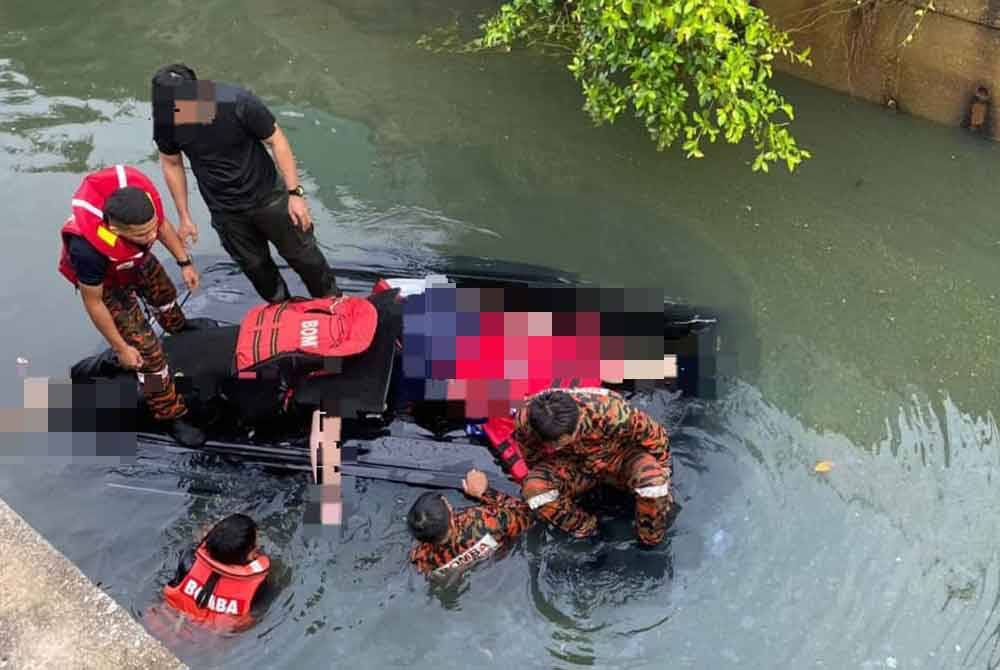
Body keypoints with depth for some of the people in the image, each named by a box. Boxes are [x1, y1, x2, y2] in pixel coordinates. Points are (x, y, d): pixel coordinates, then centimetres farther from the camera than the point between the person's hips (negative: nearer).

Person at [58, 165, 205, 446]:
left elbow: (162, 225, -11)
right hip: (106, 280, -5)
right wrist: (120, 348, -19)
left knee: (165, 295, 32)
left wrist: (184, 263, -3)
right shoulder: (88, 248, -48)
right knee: (145, 348, -6)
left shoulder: (141, 190, -38)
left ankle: (182, 333, 68)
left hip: (138, 259, 6)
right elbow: (93, 303, -29)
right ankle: (173, 415, 15)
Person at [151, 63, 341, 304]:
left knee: (302, 254, 12)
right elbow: (171, 164, -2)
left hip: (267, 197, -2)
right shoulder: (165, 120, -20)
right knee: (255, 266, 16)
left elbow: (276, 140, -17)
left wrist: (295, 193, -18)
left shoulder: (237, 102, -29)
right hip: (225, 212, 2)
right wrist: (184, 217, 2)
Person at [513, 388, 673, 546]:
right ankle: (584, 529, -5)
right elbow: (532, 456, -4)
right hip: (572, 464, 2)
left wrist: (661, 482, -4)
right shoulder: (525, 421, -30)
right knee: (534, 487, -27)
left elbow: (655, 436, -18)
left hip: (618, 455, -2)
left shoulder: (612, 412, -39)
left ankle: (651, 539, -7)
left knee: (651, 479, -34)